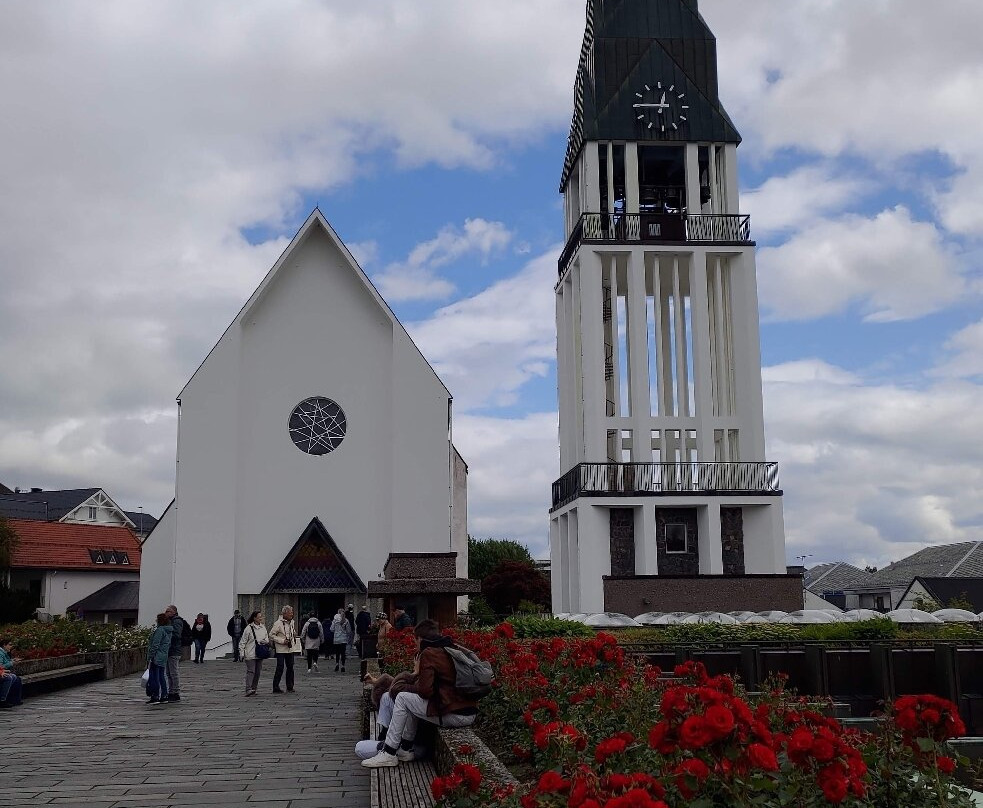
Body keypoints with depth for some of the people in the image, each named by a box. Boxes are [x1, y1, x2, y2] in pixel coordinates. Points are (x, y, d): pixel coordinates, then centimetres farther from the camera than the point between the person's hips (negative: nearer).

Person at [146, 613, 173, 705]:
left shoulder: (160, 630, -15)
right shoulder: (169, 631, 13)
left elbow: (155, 645, -18)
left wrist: (150, 657, -15)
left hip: (156, 658, -9)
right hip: (164, 658, 9)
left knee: (154, 677, -4)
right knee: (162, 677, 13)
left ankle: (155, 697, -3)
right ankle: (164, 697, 15)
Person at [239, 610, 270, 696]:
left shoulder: (263, 627, 10)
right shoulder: (249, 628, -8)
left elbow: (267, 638, 19)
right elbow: (243, 641, -5)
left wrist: (265, 641, -5)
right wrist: (242, 653, -8)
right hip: (250, 654, -6)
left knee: (258, 672, 7)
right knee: (251, 671, -13)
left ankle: (254, 689, 14)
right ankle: (248, 689, -18)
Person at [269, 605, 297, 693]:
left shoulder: (292, 622, 9)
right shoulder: (278, 623, -13)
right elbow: (271, 635, -12)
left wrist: (294, 634, 4)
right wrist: (282, 641, -17)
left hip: (290, 649, 7)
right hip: (281, 649, -7)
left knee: (290, 668, 8)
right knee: (280, 668, -6)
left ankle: (290, 687, 17)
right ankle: (276, 688, 3)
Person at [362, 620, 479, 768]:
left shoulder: (429, 654, -9)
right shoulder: (453, 649, 16)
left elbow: (425, 690, -12)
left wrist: (407, 688, 6)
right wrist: (419, 674, 20)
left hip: (454, 716, -9)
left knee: (402, 698, 1)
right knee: (413, 701, 23)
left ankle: (389, 753, 4)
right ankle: (406, 749, 27)